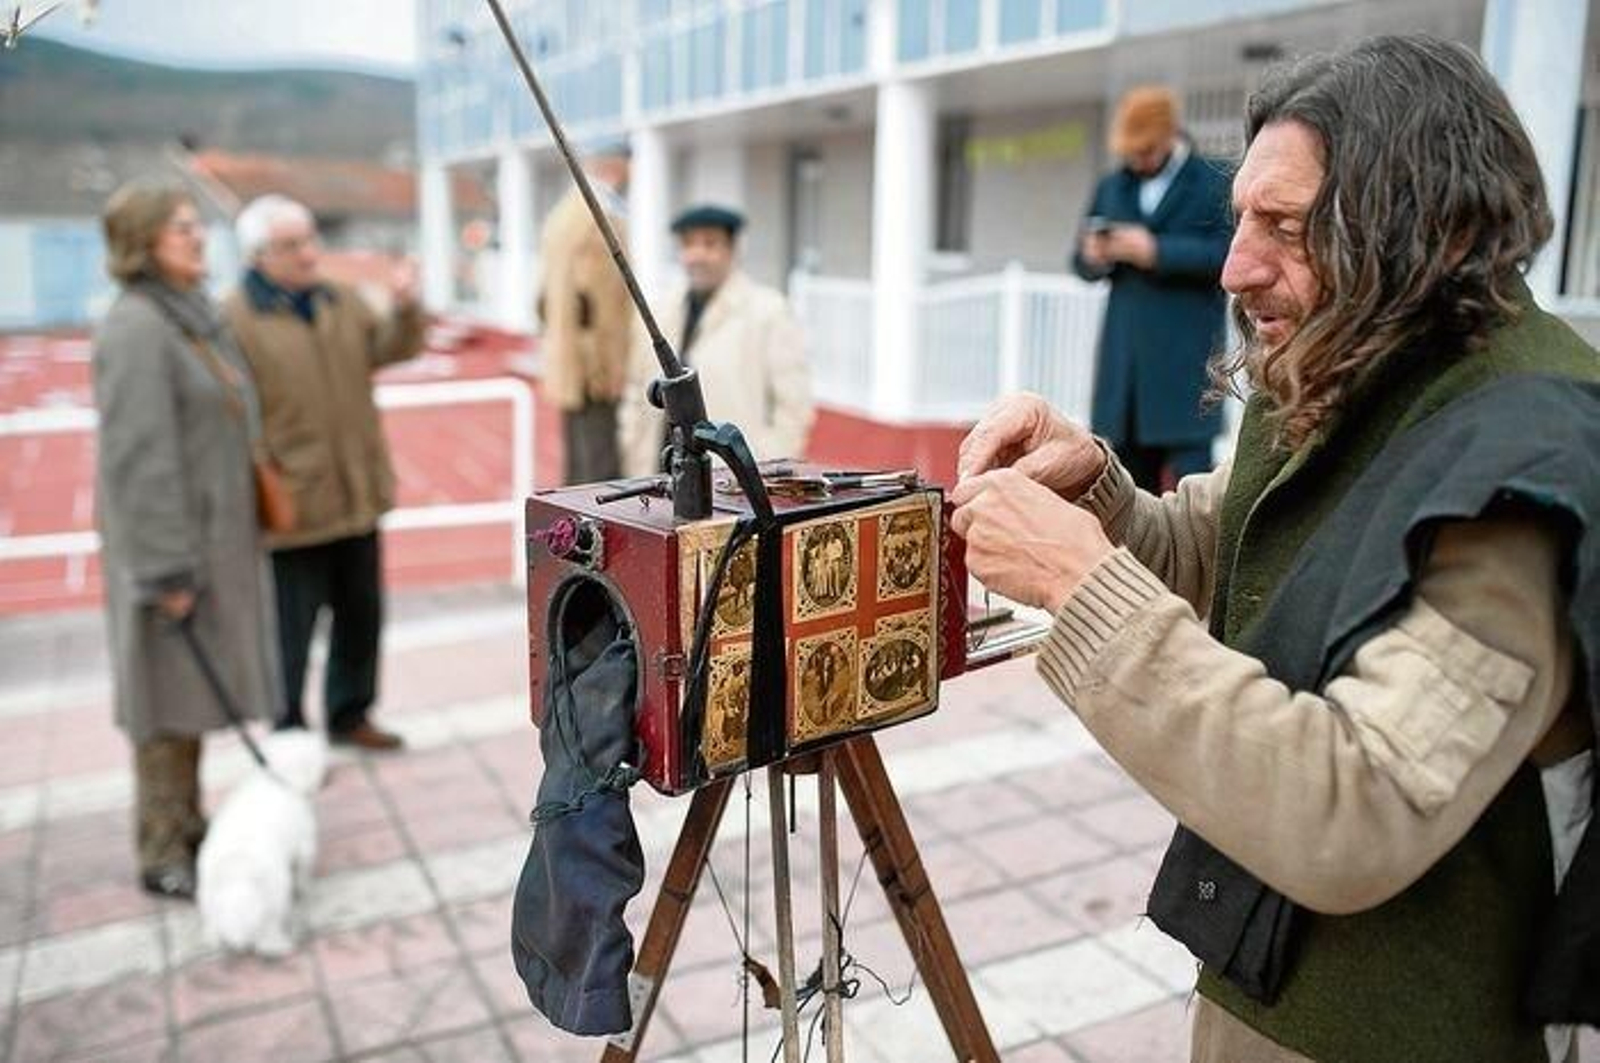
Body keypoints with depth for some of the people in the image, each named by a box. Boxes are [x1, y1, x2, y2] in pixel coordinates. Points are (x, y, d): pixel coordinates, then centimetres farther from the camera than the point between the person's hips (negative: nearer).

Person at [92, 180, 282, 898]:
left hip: (212, 530, 9)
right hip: (167, 539, -9)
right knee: (170, 690, 1)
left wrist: (232, 536, 16)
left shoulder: (190, 315, 10)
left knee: (194, 685, 16)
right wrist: (168, 570, -22)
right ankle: (162, 854, 13)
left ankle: (186, 824, 29)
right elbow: (139, 456, -22)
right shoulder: (136, 327, -18)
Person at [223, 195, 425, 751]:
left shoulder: (341, 301, 10)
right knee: (292, 627, 4)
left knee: (362, 615, 17)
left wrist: (405, 309, -12)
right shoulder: (235, 320, -12)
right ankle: (289, 734, 21)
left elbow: (389, 350, 6)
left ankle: (350, 715, 35)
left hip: (357, 498, 7)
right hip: (290, 508, -7)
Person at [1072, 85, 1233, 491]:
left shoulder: (1215, 183, 3)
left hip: (1185, 363, -5)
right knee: (1128, 475, 9)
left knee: (1189, 465, -8)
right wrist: (1094, 259, -6)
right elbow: (1081, 263, 17)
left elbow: (1230, 252, -10)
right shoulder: (1110, 188, 18)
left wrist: (1158, 251, -15)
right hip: (1123, 362, 5)